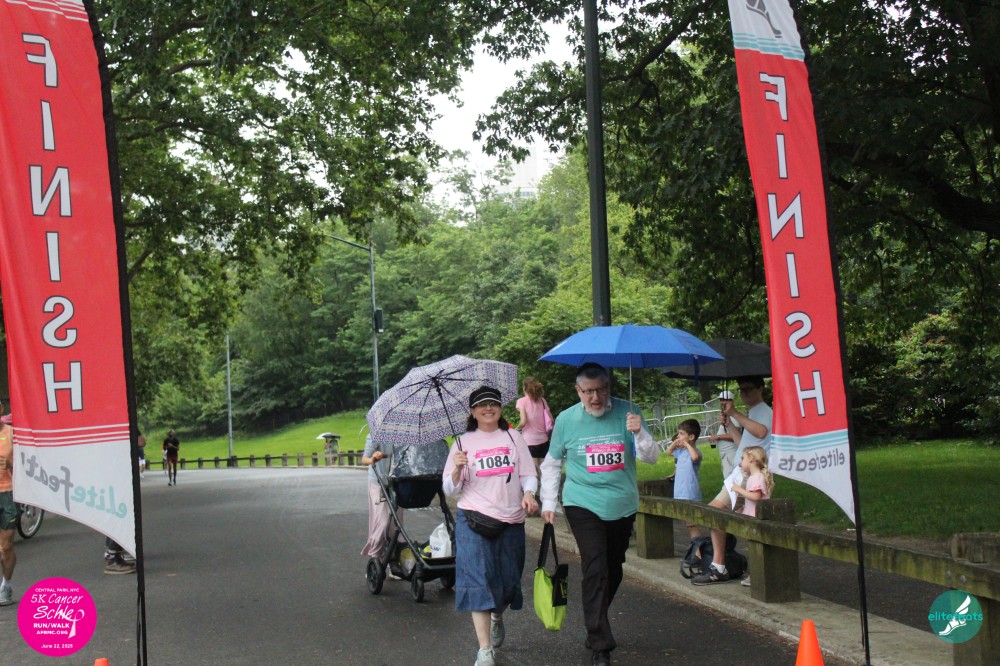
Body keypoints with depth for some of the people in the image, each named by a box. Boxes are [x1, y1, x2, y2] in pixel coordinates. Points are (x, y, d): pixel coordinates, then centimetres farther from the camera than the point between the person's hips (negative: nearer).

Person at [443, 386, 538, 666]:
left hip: (511, 520, 2)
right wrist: (457, 469, -15)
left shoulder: (513, 437, 10)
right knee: (479, 579, -13)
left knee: (508, 579, 10)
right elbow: (450, 489, 5)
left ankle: (497, 617, 45)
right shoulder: (463, 443, 6)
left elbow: (528, 474, 7)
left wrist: (528, 493, -13)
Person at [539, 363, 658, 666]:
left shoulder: (627, 412, -6)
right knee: (596, 570, -15)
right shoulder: (566, 420, -5)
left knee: (613, 570, 15)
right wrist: (548, 502, 6)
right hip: (583, 505, -2)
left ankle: (596, 624, 38)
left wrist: (639, 433, -26)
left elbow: (651, 457, -7)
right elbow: (551, 463, 9)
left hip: (622, 505, 3)